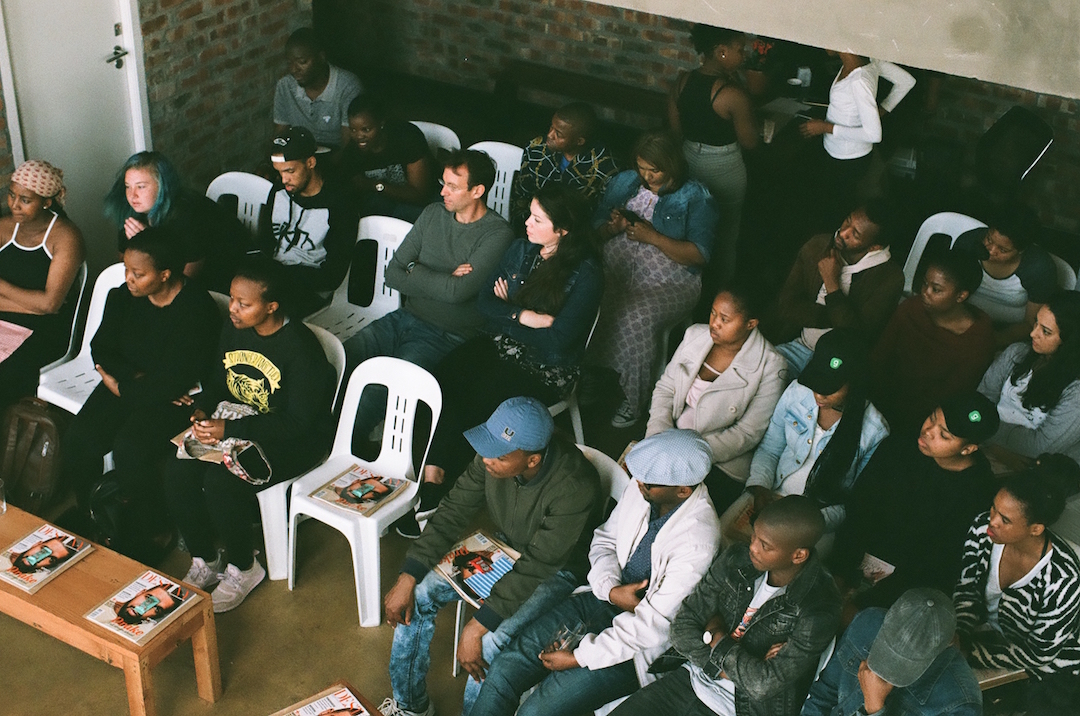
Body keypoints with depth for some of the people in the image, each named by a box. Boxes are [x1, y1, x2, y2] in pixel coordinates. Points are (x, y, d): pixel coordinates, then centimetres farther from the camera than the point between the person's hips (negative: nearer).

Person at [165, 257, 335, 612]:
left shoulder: (300, 348, -24)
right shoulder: (234, 329, 0)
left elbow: (296, 423, -24)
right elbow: (218, 381, 15)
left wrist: (229, 429, -28)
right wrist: (203, 410, -7)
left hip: (295, 442, -7)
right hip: (236, 425, 7)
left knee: (220, 482, -28)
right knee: (177, 472, -14)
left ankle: (242, 569, -2)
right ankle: (204, 562, 6)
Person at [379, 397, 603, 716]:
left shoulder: (576, 489, -36)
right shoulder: (495, 451, -19)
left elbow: (537, 566, -30)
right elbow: (453, 512, -8)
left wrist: (478, 626, -30)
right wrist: (407, 577, -13)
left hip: (556, 569, -6)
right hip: (502, 547, 6)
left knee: (491, 644, -28)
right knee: (418, 593, -5)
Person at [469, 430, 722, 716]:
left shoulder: (698, 540, -27)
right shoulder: (641, 488, -6)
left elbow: (654, 624, -24)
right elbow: (604, 540, 10)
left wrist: (579, 657, -17)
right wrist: (611, 589, -11)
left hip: (640, 643, -7)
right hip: (606, 599, 7)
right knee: (503, 670, -7)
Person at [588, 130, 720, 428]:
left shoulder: (695, 197, 0)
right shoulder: (624, 182, 15)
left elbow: (700, 255, -8)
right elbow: (597, 229, 18)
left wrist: (652, 237, -16)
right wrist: (612, 227, -6)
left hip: (668, 279, -4)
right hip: (614, 265, 4)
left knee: (634, 317, -33)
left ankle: (630, 398, -14)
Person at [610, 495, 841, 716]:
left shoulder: (818, 612, -21)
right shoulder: (737, 559, -5)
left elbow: (764, 685, -25)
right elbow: (682, 628, -3)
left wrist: (717, 636, -12)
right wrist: (722, 667, -17)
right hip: (694, 678, 6)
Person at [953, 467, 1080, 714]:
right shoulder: (983, 527, -19)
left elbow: (1037, 654, -20)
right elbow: (966, 587, -4)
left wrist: (968, 649, -23)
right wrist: (958, 636, -19)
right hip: (986, 629, 4)